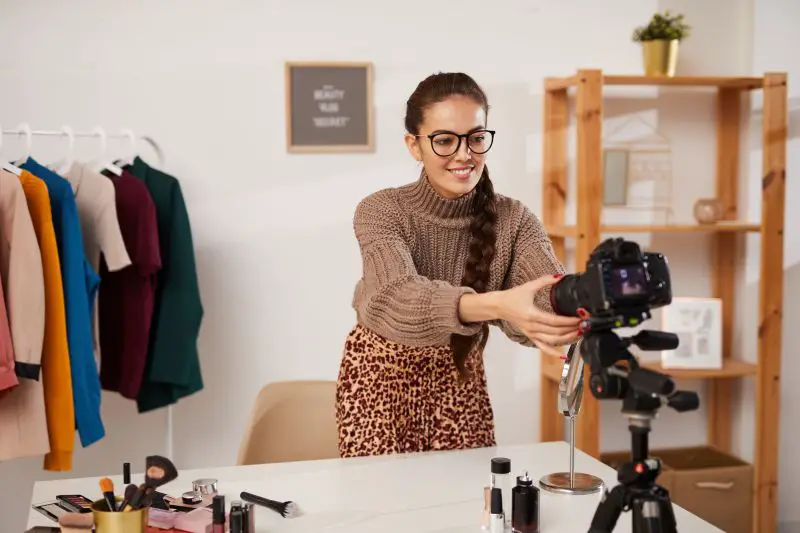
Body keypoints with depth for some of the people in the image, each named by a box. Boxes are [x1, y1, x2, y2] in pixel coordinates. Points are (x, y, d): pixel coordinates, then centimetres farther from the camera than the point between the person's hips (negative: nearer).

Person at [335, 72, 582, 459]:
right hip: (380, 376, -2)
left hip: (460, 380, 2)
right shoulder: (380, 212, -20)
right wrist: (495, 305, -55)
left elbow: (552, 294, -28)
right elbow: (400, 298, -38)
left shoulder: (514, 219, -12)